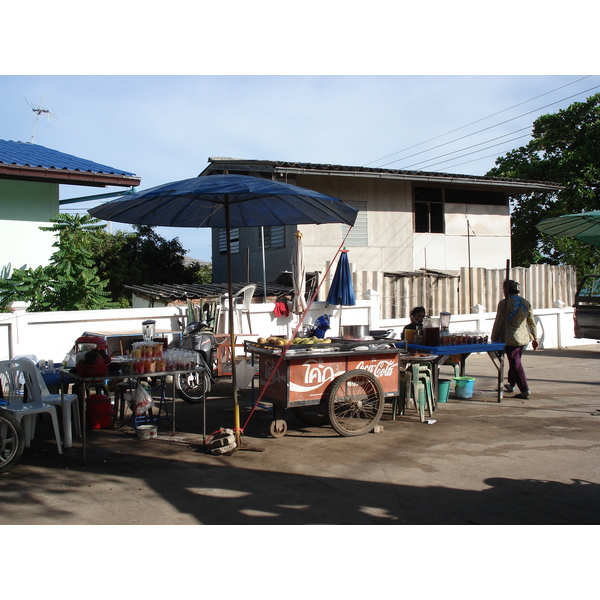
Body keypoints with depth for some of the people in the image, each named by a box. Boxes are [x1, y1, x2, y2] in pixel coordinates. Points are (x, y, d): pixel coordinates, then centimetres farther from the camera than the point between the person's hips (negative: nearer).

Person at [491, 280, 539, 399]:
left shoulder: (504, 303, -11)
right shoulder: (526, 303, 8)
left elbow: (498, 323, -9)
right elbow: (531, 323, 14)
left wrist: (494, 339, -2)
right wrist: (535, 338, 22)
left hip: (510, 339, -7)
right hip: (524, 337, 7)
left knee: (516, 364, -3)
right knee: (516, 361, 21)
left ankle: (525, 391, -6)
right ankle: (511, 384, 36)